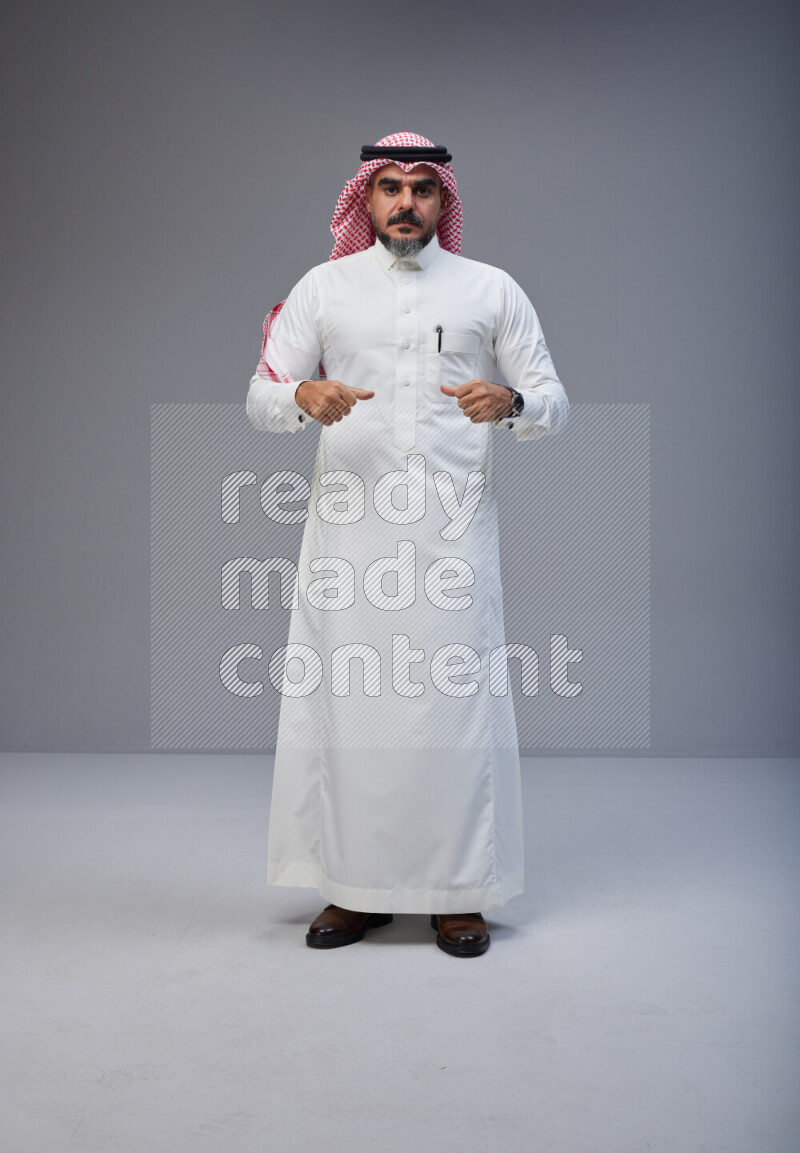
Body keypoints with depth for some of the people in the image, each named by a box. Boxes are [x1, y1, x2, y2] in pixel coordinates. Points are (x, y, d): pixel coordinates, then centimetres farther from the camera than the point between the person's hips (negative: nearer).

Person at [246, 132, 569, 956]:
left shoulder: (492, 291, 10)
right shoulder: (323, 288, 12)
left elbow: (554, 403, 8)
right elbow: (260, 400, 9)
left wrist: (511, 403, -16)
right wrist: (303, 396, -15)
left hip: (451, 531, -1)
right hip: (348, 528, 1)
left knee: (457, 701, -2)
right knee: (346, 698, 1)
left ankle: (457, 892, 12)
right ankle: (356, 886, 15)